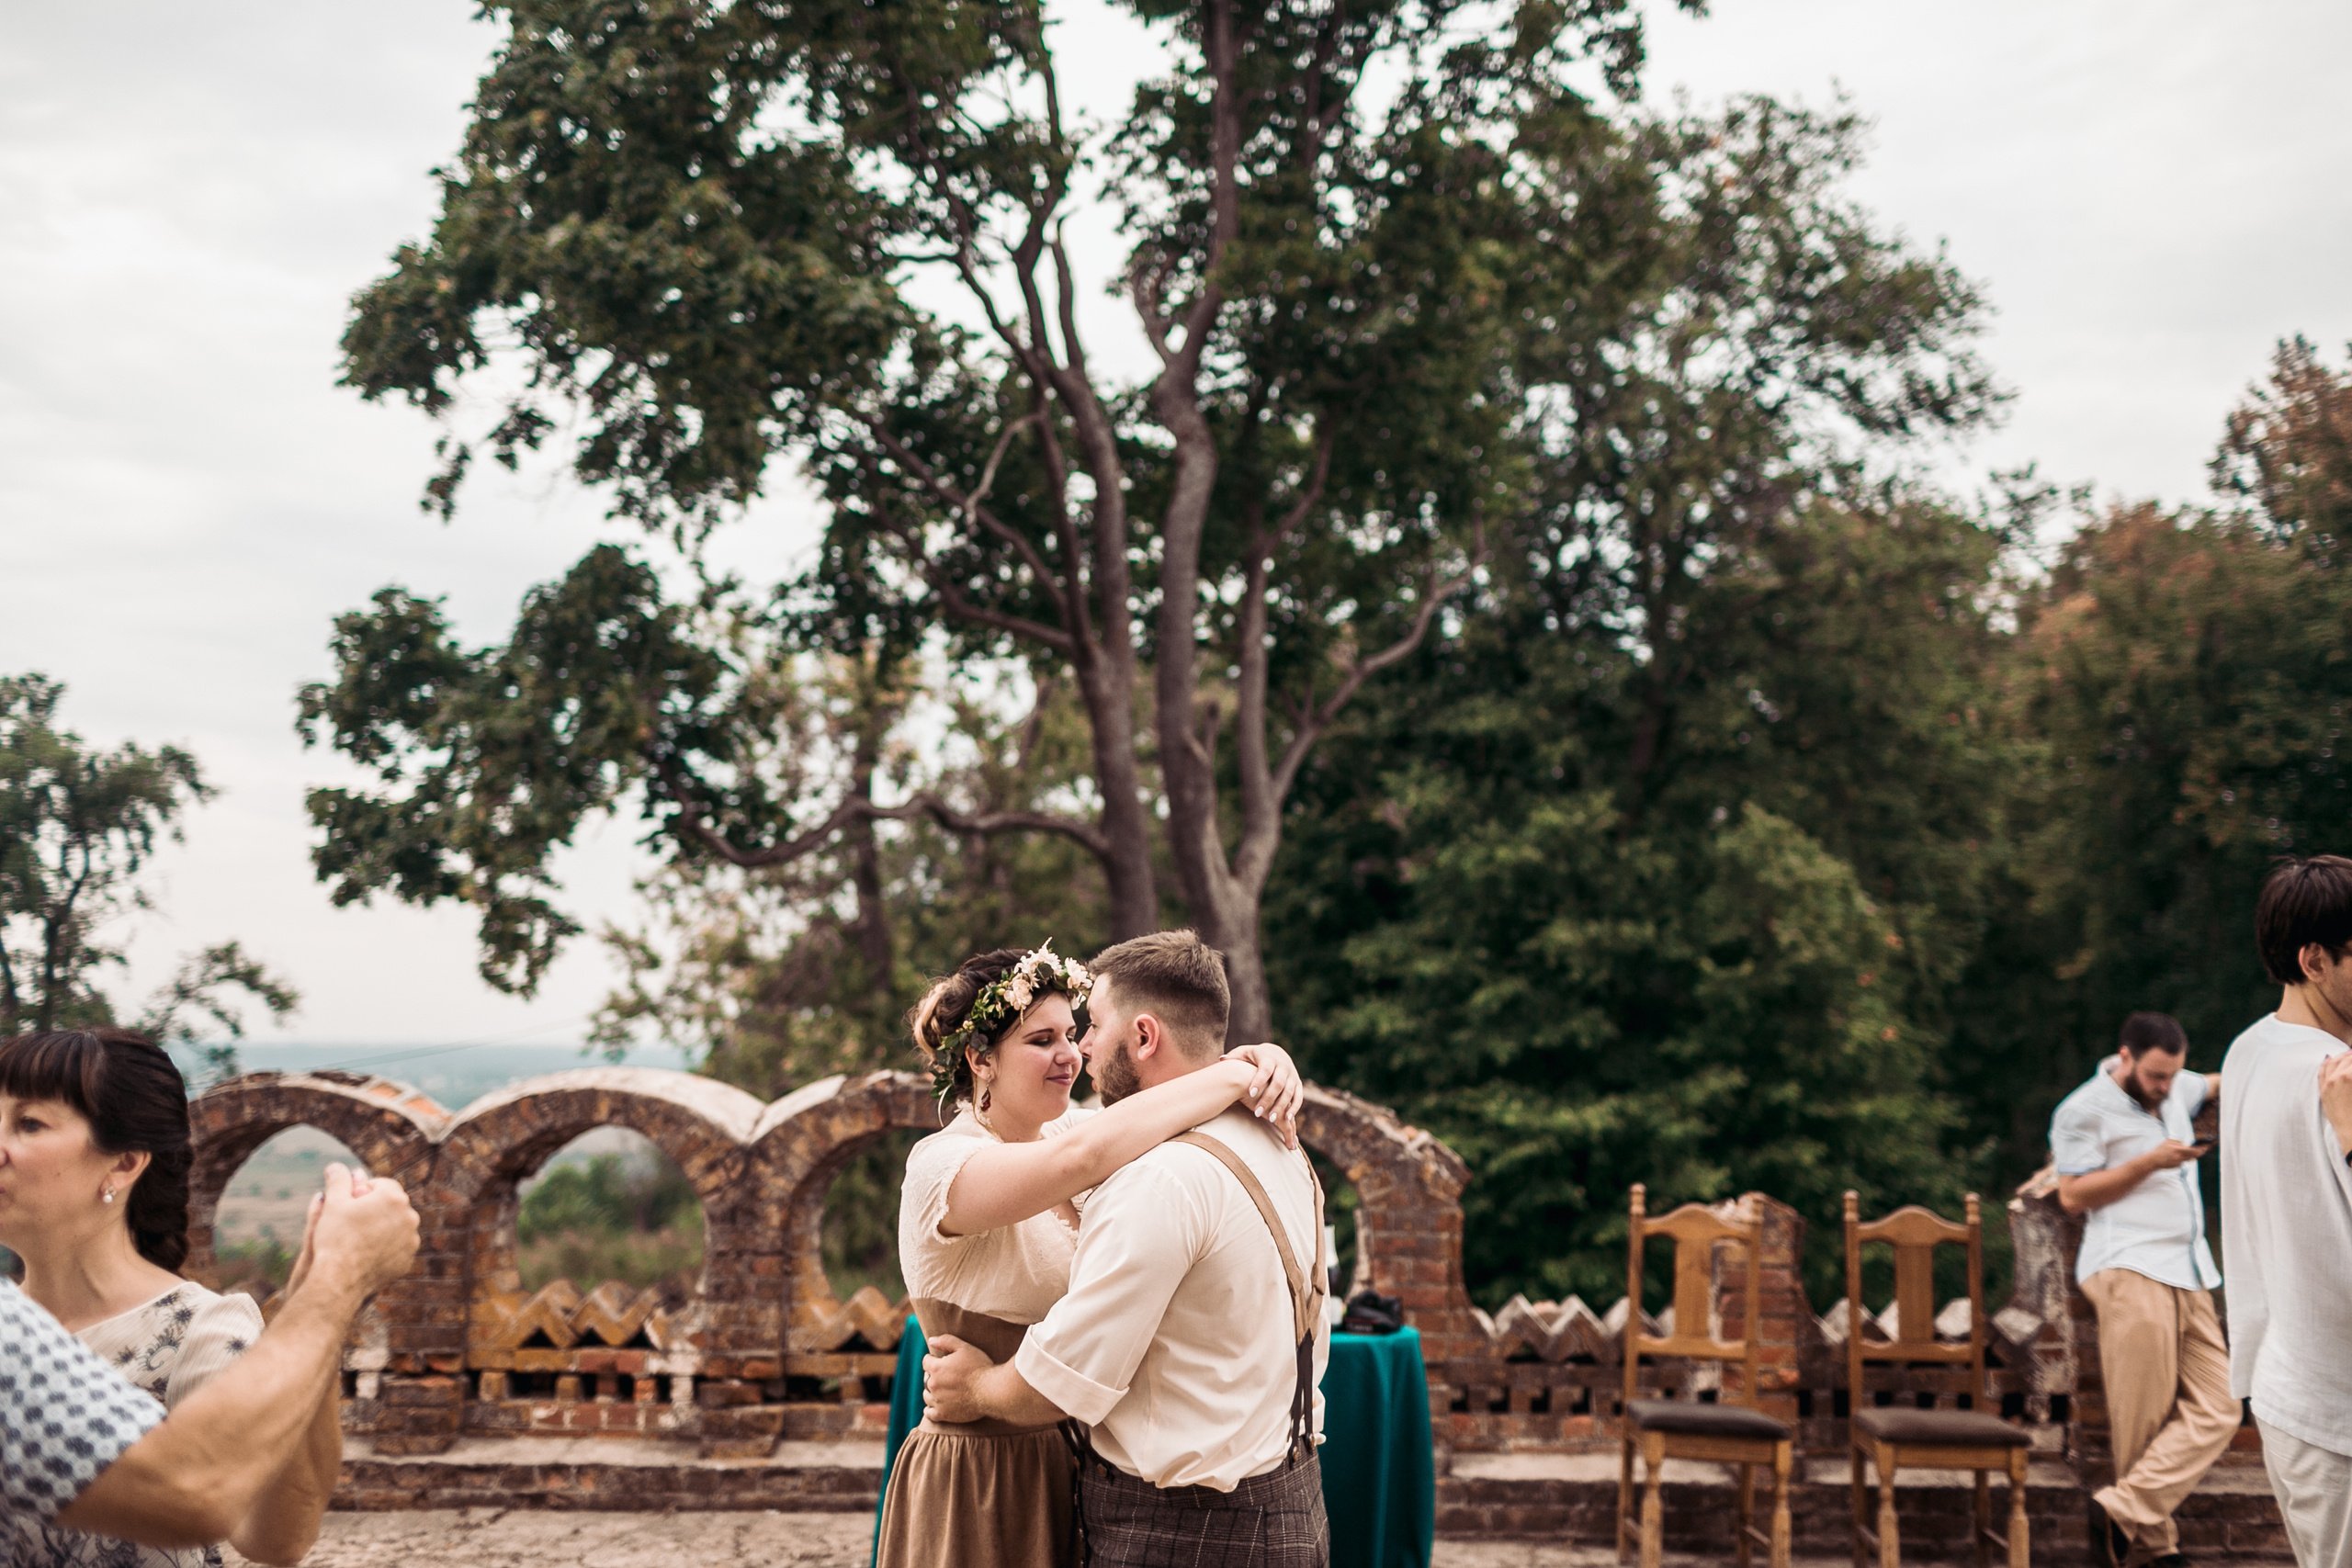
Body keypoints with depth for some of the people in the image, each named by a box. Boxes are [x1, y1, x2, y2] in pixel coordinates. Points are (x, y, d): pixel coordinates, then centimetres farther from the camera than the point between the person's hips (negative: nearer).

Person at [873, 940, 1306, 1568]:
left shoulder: (1063, 1130, 4)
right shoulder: (941, 1166, -19)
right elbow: (1082, 1157, -37)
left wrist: (1262, 1062, -20)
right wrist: (1232, 1078, -31)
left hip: (1078, 1463, 7)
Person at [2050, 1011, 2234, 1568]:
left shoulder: (2175, 1089, 19)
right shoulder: (2085, 1110, -3)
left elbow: (2215, 1083, 42)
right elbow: (2073, 1196, -6)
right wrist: (2149, 1163, -11)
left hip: (2189, 1280, 8)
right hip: (2131, 1274, -8)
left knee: (2215, 1410, -5)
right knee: (2144, 1420, -10)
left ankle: (2123, 1510, -8)